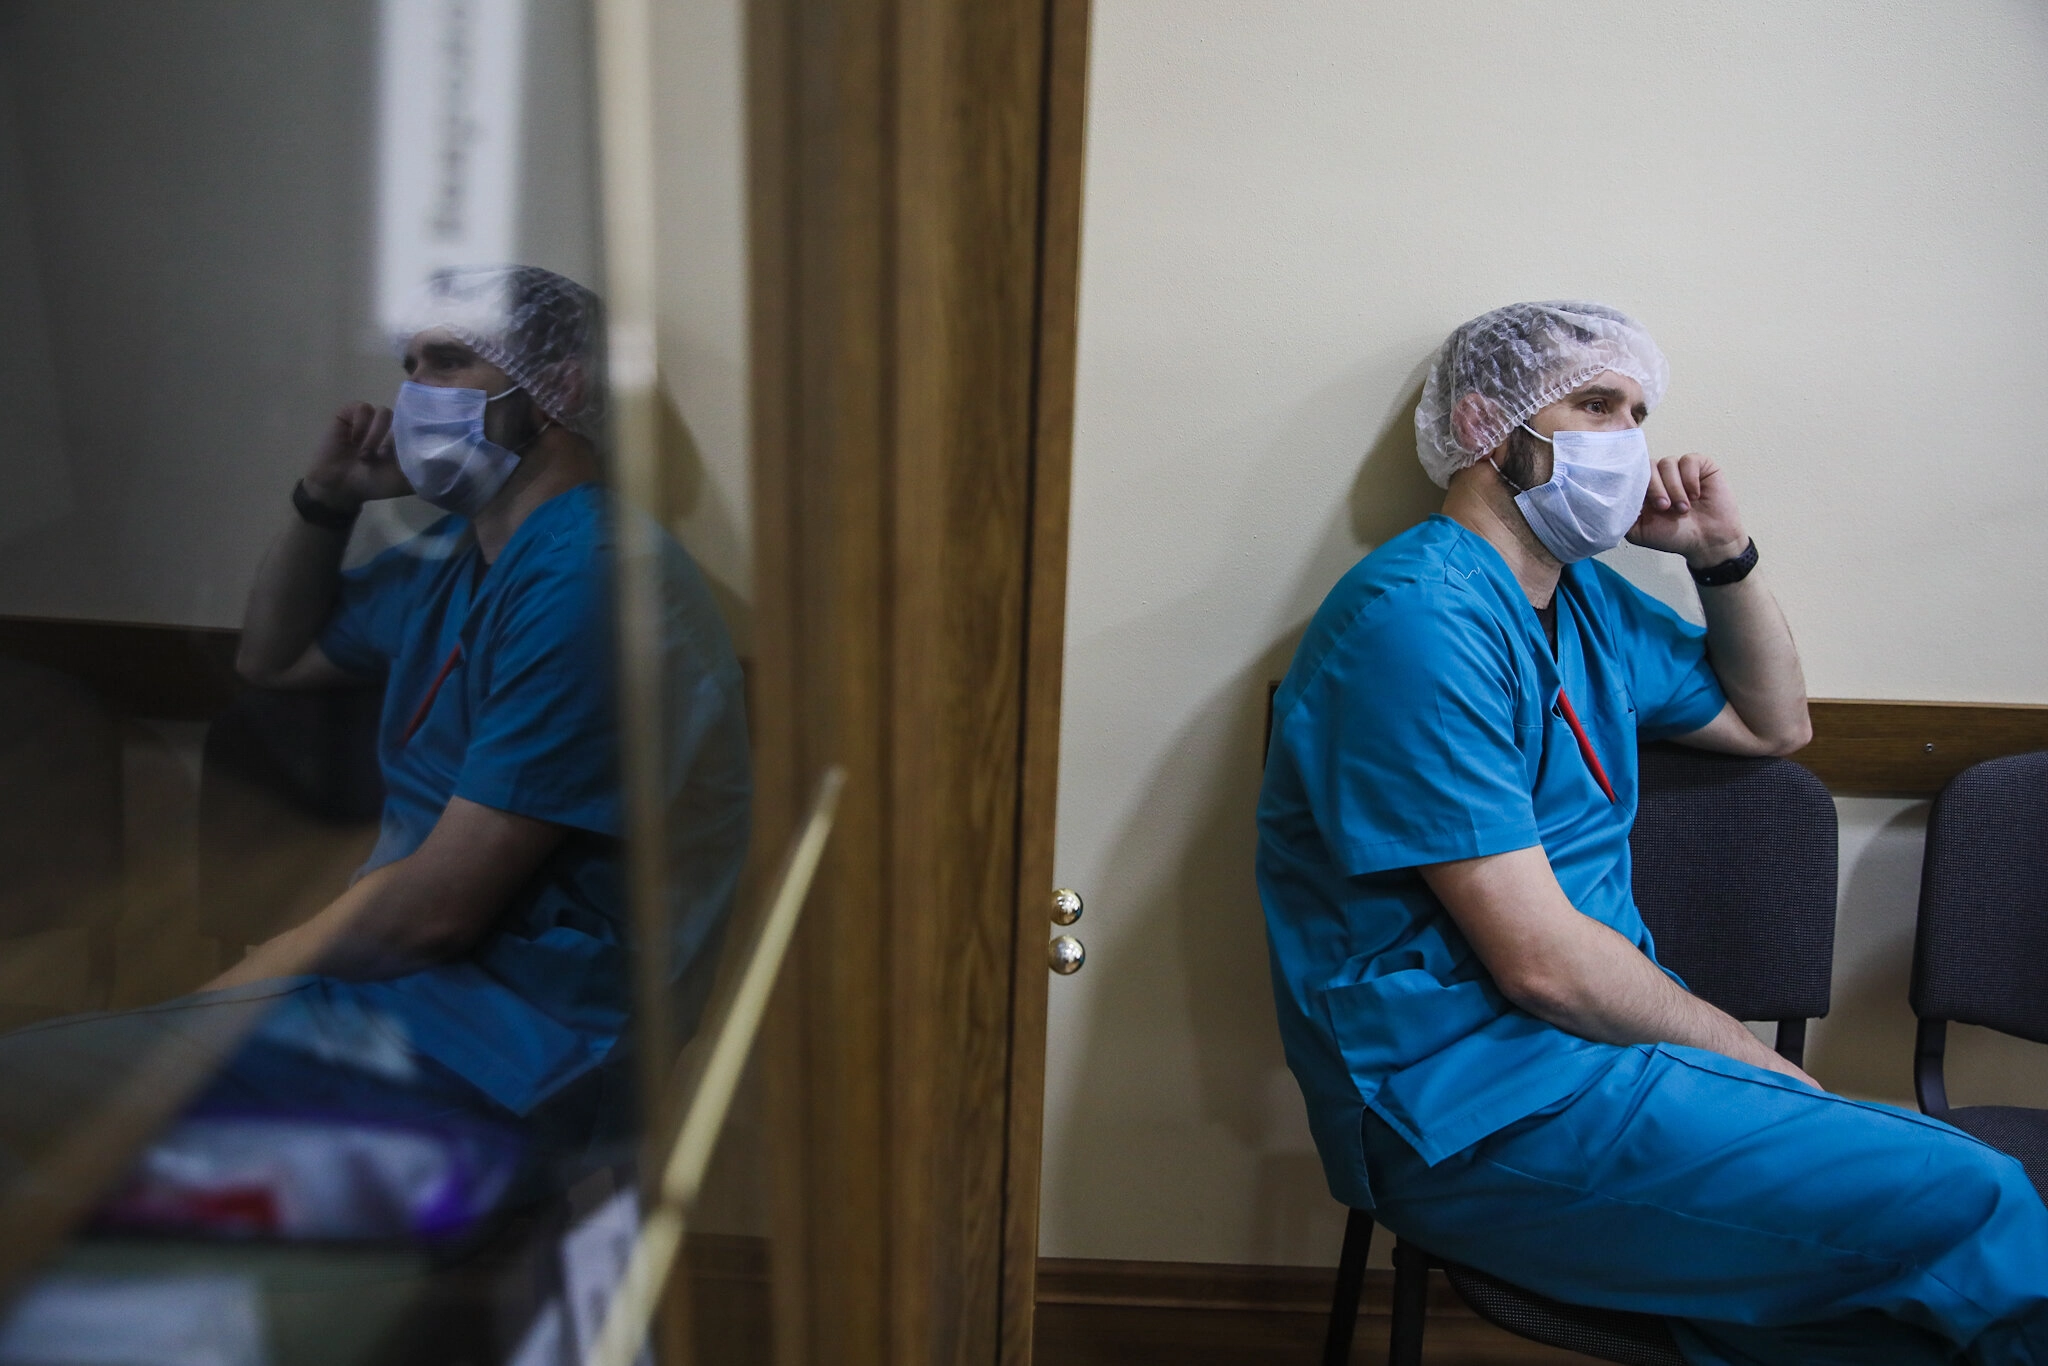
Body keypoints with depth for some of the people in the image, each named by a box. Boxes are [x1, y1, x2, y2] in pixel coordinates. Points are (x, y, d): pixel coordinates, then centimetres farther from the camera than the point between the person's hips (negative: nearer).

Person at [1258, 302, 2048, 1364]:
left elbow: (1772, 723, 28)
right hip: (1472, 1106, -9)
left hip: (1591, 1040, 9)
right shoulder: (1422, 617, -16)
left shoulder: (1581, 593, 14)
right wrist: (1760, 1066, -6)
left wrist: (1723, 554, 12)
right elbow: (1541, 962, -19)